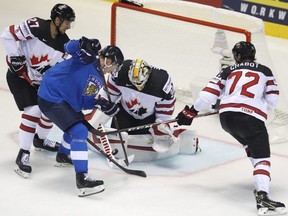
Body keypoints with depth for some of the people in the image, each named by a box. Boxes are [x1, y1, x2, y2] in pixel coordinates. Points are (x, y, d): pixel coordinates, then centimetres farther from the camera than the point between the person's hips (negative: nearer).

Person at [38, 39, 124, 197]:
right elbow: (70, 47, -25)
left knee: (80, 127, 29)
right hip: (51, 99, -11)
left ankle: (63, 154, 56)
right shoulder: (88, 58, -12)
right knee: (79, 131, -20)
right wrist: (83, 45, -44)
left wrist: (99, 104, -4)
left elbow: (84, 102, 12)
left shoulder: (98, 80, 13)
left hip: (65, 101, 11)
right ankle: (82, 179, -24)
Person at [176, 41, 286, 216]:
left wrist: (191, 112, 17)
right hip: (252, 118, -4)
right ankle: (262, 197, -32)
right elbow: (273, 99, 9)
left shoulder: (228, 71, 21)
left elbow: (209, 93, 11)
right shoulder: (265, 71, 18)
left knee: (251, 146, 32)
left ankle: (261, 180, 30)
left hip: (227, 116, 4)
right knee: (262, 158, -10)